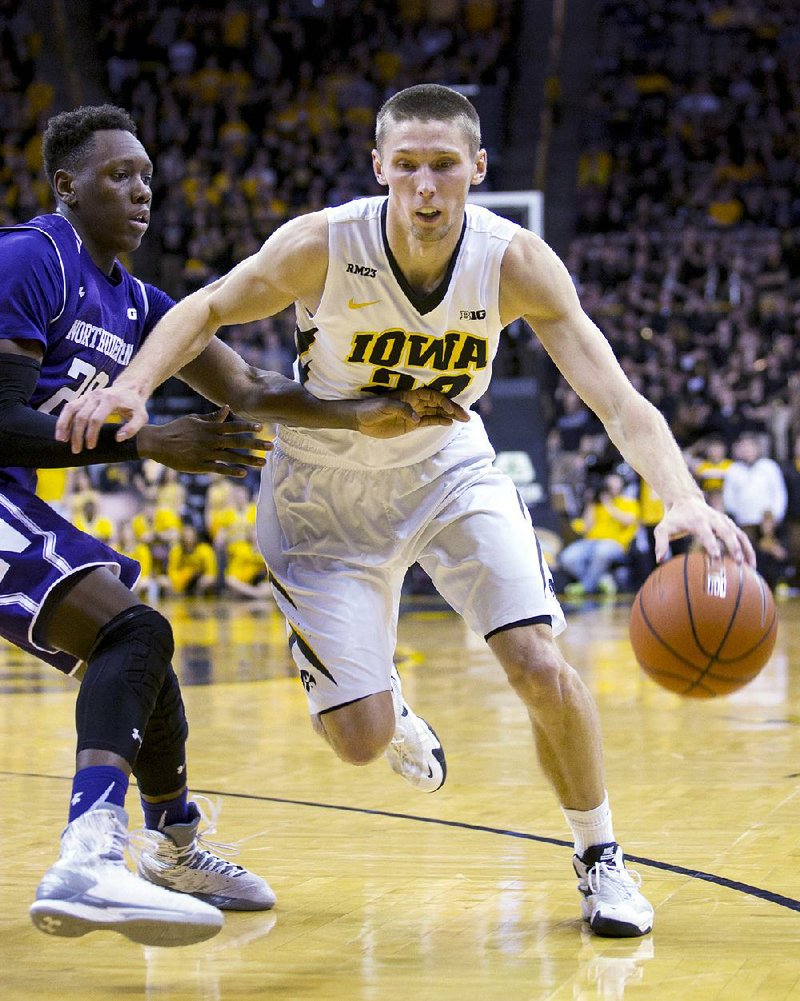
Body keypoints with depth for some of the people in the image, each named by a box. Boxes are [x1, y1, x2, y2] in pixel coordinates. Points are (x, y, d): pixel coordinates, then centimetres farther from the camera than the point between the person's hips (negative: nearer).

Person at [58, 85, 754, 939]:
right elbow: (208, 310, -11)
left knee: (539, 664, -15)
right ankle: (389, 707, 35)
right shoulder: (322, 245, -27)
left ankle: (600, 857, 11)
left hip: (448, 468, 1)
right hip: (327, 491, -1)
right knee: (359, 742, -7)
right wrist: (133, 385, -32)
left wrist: (683, 498, -50)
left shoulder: (515, 262, -24)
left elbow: (617, 398, -31)